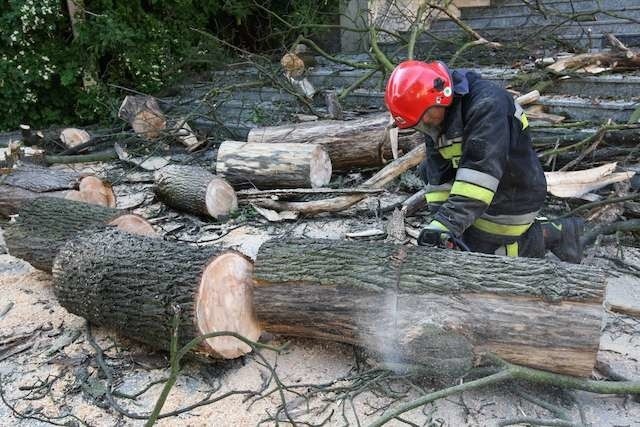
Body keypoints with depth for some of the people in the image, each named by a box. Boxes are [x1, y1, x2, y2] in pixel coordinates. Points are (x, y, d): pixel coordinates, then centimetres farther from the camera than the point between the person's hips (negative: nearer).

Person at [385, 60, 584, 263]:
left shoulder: (487, 103, -29)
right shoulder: (435, 120, -3)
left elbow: (482, 169, -37)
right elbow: (438, 172, -3)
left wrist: (449, 222, -41)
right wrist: (440, 221, -12)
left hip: (513, 199, -8)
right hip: (480, 197, 8)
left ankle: (549, 235, 10)